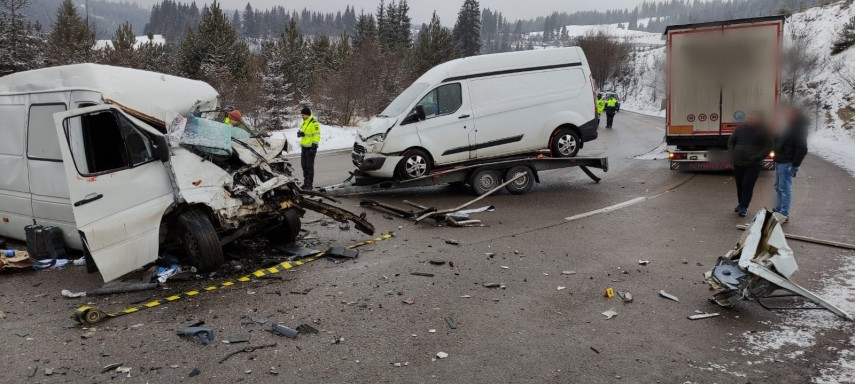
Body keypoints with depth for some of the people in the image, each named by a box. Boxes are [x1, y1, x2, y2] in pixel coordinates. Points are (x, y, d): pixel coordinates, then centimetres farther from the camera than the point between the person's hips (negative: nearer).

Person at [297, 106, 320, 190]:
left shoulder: (314, 123, -13)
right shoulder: (304, 122, 14)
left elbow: (317, 135, -17)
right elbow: (301, 132, 21)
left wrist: (314, 146, -21)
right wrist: (299, 133, -4)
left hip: (310, 147, -9)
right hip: (304, 147, 9)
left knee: (309, 166, -4)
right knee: (304, 165, 13)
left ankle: (309, 184, 2)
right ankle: (305, 182, 23)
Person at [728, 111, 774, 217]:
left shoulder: (763, 130, -4)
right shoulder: (740, 128, 7)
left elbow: (769, 145, -5)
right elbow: (731, 141, 17)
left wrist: (758, 157, -14)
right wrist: (732, 153, 3)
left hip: (753, 165, -4)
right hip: (738, 163, 4)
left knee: (748, 186, -7)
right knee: (739, 185, 12)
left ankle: (743, 208, -2)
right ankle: (741, 204, 27)